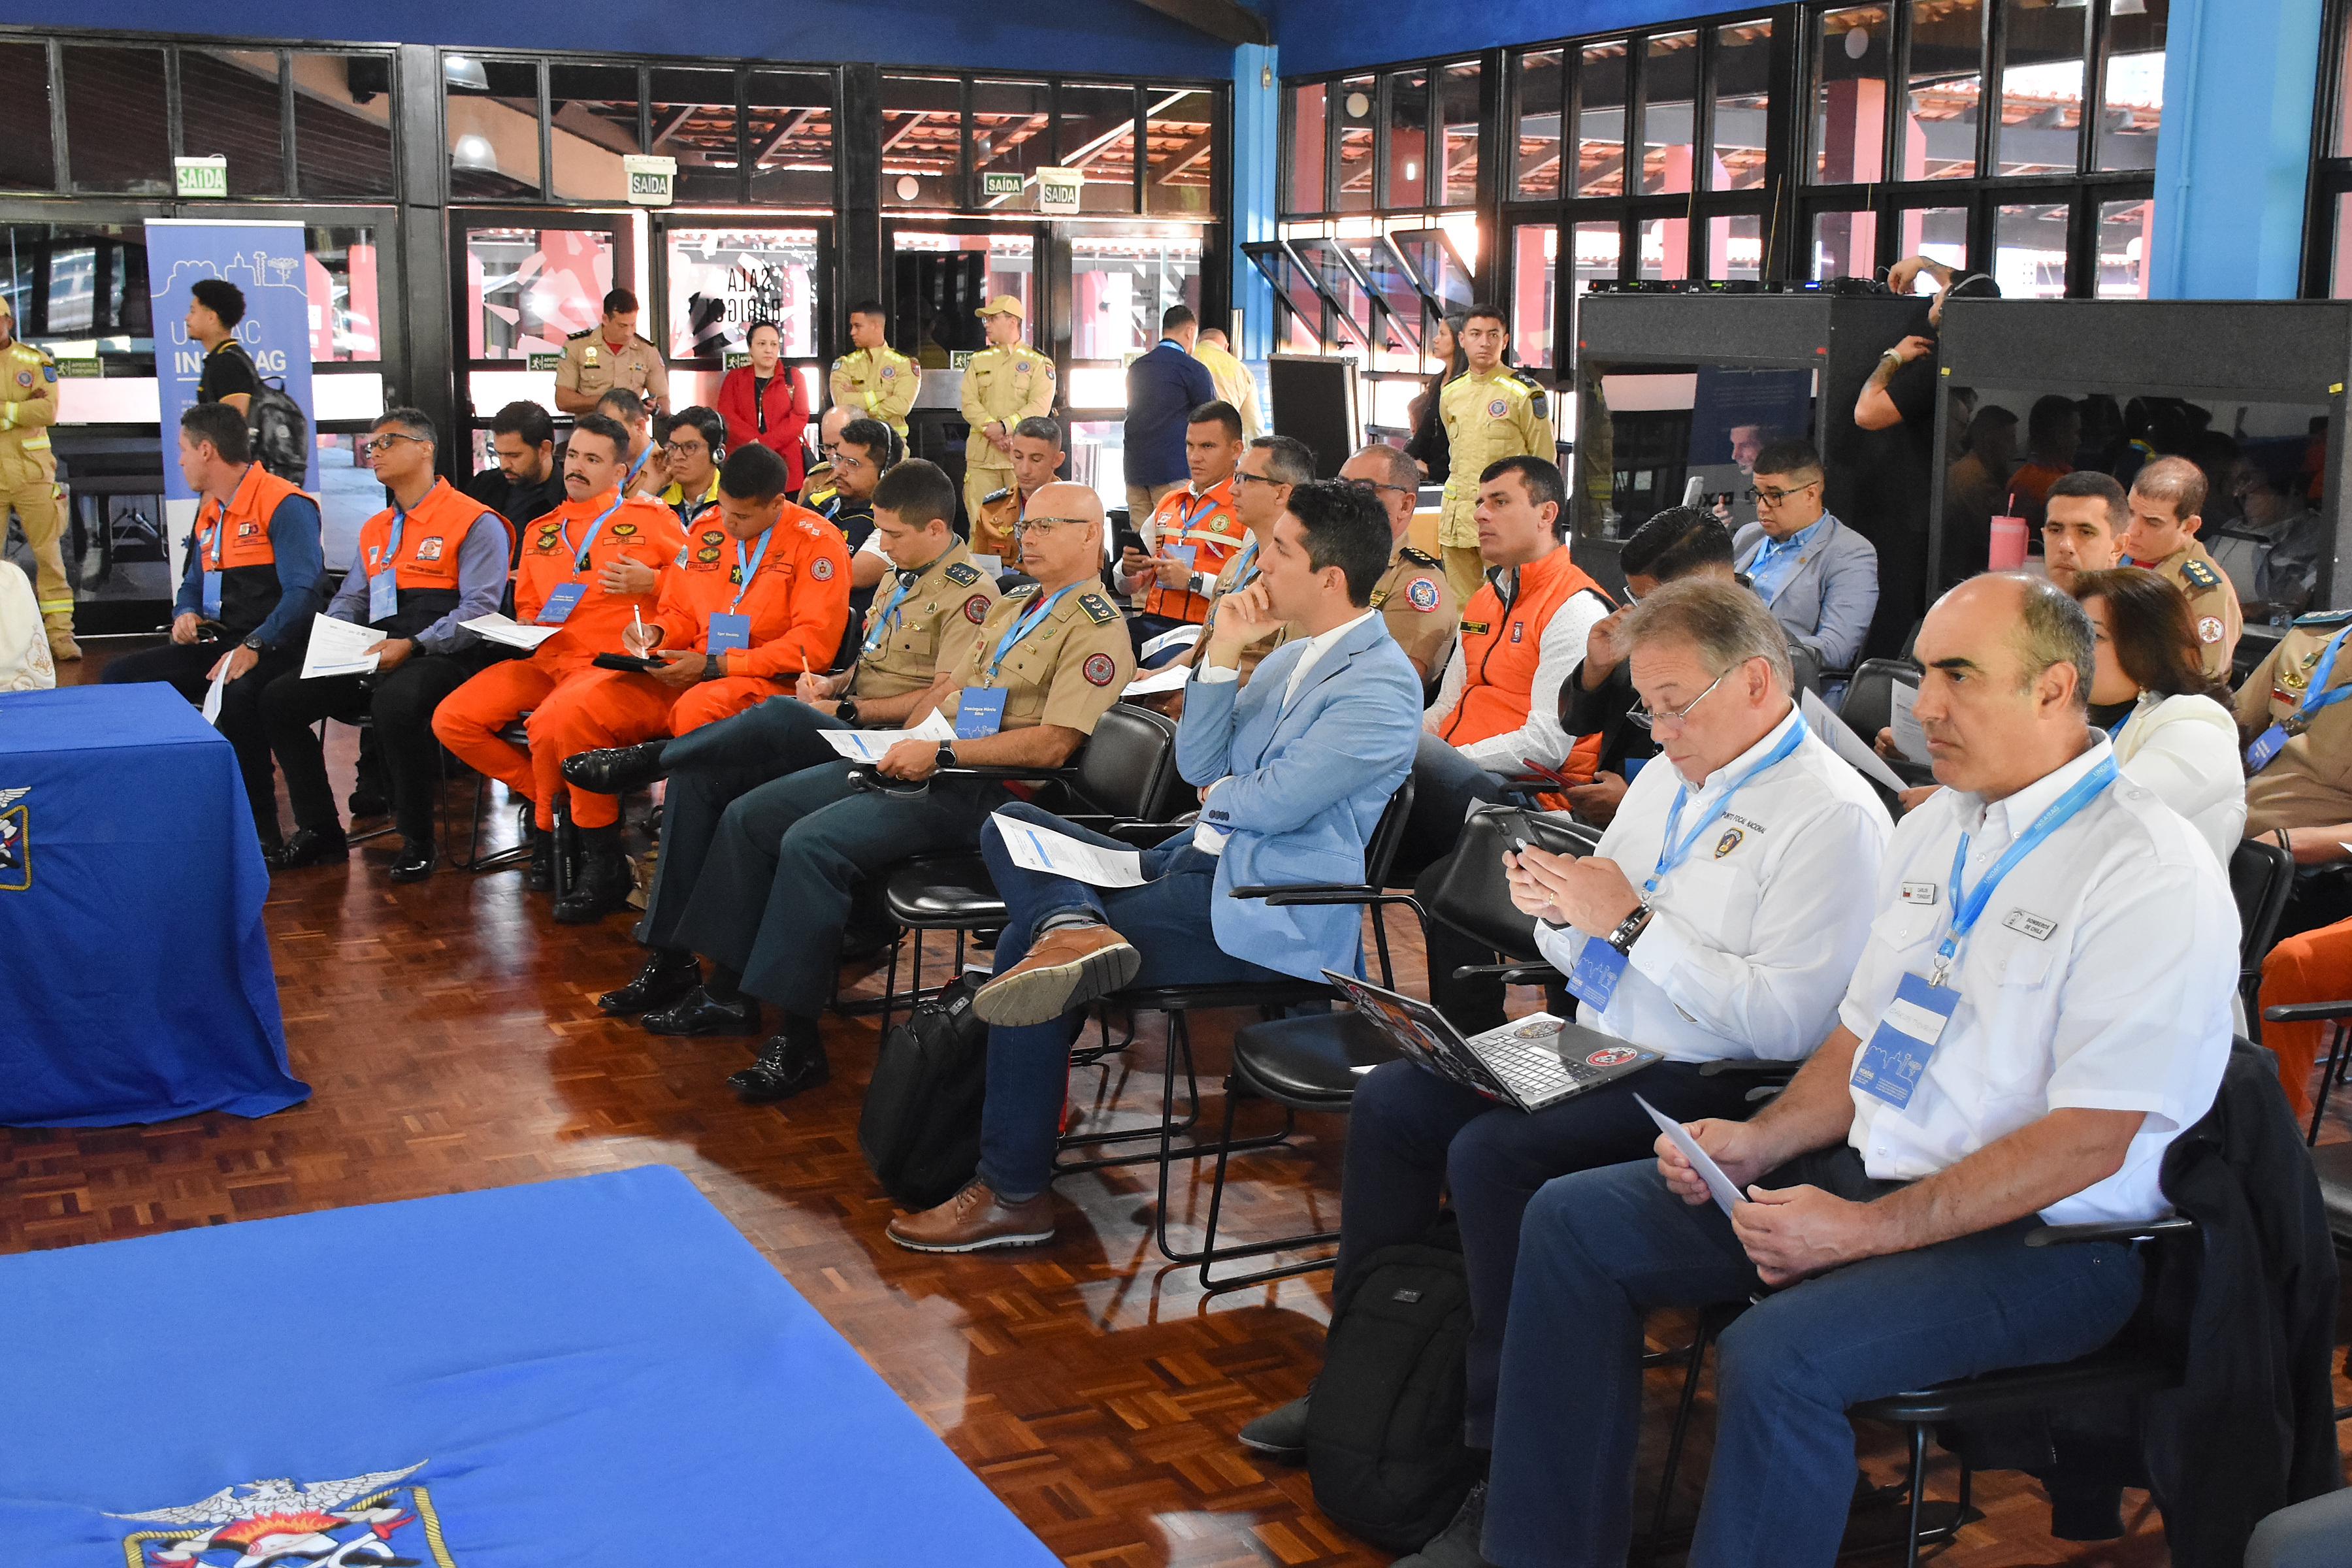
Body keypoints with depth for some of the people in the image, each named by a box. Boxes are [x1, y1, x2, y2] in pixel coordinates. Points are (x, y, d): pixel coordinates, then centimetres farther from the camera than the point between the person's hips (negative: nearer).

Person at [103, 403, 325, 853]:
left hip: (273, 648, -9)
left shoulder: (284, 506, -11)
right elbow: (193, 583, 30)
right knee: (120, 676, -4)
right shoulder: (208, 511, 18)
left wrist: (253, 647, -31)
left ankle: (258, 830, -26)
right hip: (216, 644, 9)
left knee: (237, 692, -39)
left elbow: (303, 592, -21)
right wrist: (185, 614, 5)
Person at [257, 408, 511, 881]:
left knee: (396, 700, -39)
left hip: (444, 656, -8)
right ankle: (319, 831, 3)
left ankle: (417, 840, -22)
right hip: (373, 657, 8)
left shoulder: (475, 522, -3)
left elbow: (479, 610, -12)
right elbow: (350, 600, 25)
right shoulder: (374, 530, 23)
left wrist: (412, 646, -22)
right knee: (279, 698, -7)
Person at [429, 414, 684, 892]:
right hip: (543, 657, 7)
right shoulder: (542, 531, 21)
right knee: (452, 719, -10)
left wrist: (649, 583, -11)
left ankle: (549, 817, -4)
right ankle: (541, 794, 7)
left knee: (549, 725, -35)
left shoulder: (649, 517, 4)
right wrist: (525, 625, 7)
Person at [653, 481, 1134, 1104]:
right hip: (924, 766, 10)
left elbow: (1052, 744, -19)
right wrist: (904, 742, 8)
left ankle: (798, 1040, -23)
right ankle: (729, 986, 9)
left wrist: (940, 753, -20)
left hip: (978, 790, -10)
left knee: (813, 842, -28)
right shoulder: (1011, 606, 21)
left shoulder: (1097, 631, -9)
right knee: (749, 815, 2)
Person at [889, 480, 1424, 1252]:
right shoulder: (1291, 657, 16)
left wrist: (1220, 794, 2)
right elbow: (1197, 767, 12)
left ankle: (1013, 1194, -6)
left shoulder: (1382, 684, -14)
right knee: (1010, 826, 4)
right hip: (1197, 865, 10)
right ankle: (1074, 928, -28)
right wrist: (1220, 655, 1)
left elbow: (1274, 803, -20)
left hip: (1262, 916, -10)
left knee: (1027, 950, -17)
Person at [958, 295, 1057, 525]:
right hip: (981, 454, 3)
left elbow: (1039, 407, -7)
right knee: (980, 521, -1)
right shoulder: (979, 361, 17)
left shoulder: (1038, 362, 5)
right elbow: (969, 404, 5)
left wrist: (1004, 426, -18)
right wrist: (992, 431, -12)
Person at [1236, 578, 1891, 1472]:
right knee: (1390, 1102, -4)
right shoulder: (1668, 776, 15)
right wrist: (1556, 910, -4)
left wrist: (1631, 921, -19)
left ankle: (1500, 1429, -11)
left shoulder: (1834, 815, -13)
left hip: (1707, 1085, -9)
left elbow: (1786, 1024, -22)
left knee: (1492, 1153, -26)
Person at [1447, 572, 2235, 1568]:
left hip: (2042, 1238, -8)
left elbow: (2089, 1141, -21)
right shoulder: (1935, 826, 11)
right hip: (1870, 1173, 9)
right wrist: (1763, 1142, -2)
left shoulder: (2153, 877, -16)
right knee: (1574, 1220, 0)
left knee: (1780, 1356, -34)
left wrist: (1867, 1231, -22)